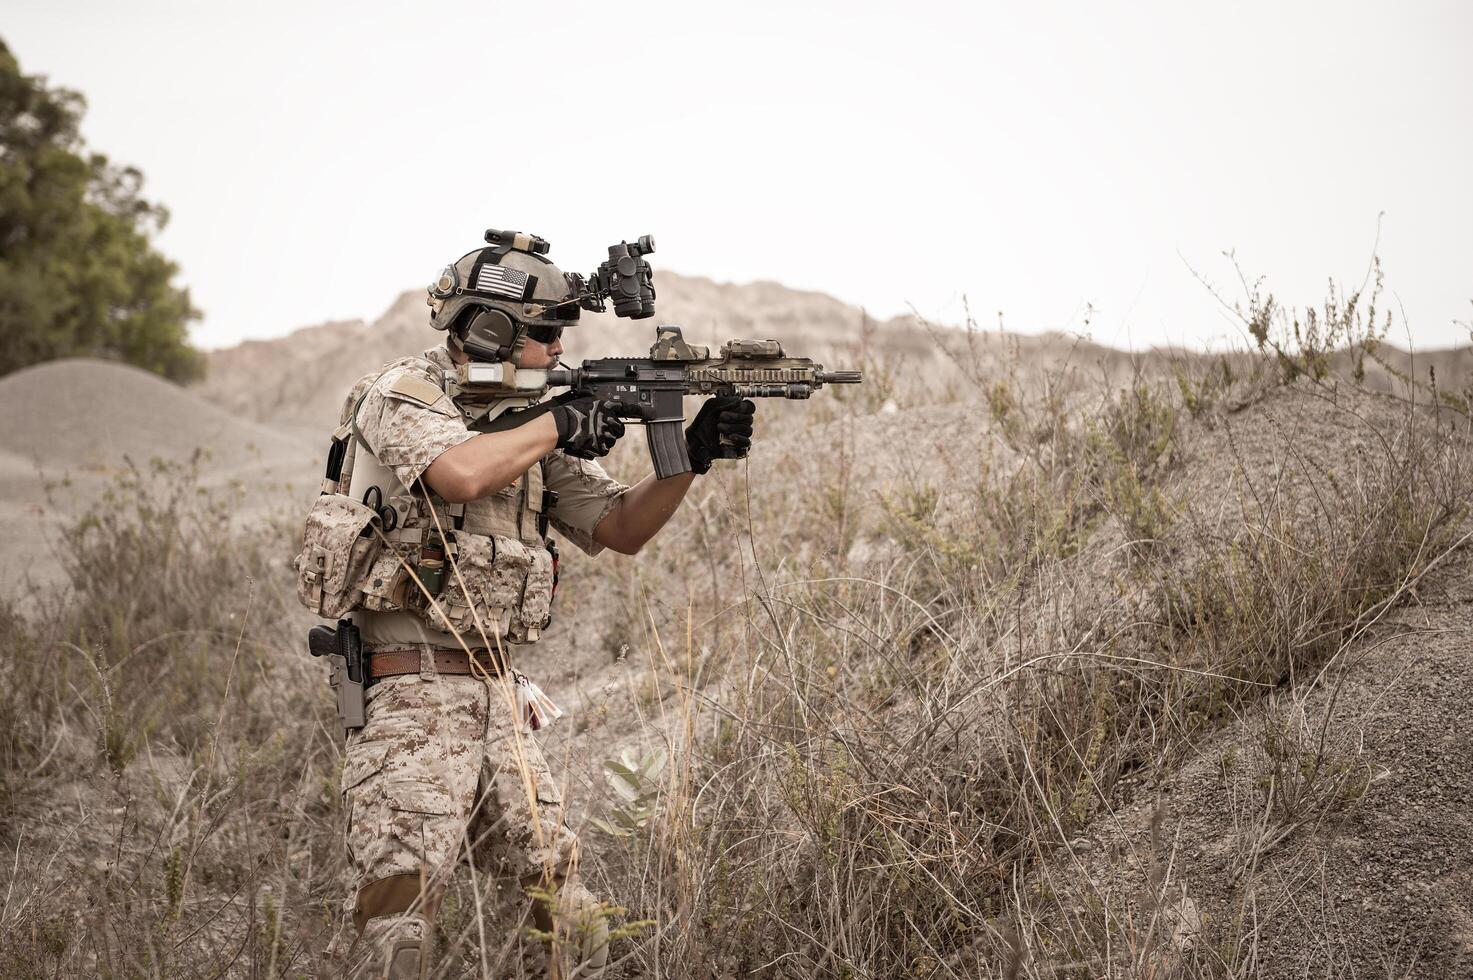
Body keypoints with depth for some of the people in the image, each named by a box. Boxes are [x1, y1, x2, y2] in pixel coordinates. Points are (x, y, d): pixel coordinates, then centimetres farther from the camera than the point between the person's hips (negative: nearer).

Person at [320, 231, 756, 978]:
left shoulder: (527, 426, 15)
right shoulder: (402, 395, -6)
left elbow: (621, 529, 13)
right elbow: (461, 472, -27)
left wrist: (690, 456, -2)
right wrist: (558, 423, -12)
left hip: (498, 697, 8)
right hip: (412, 695, -8)